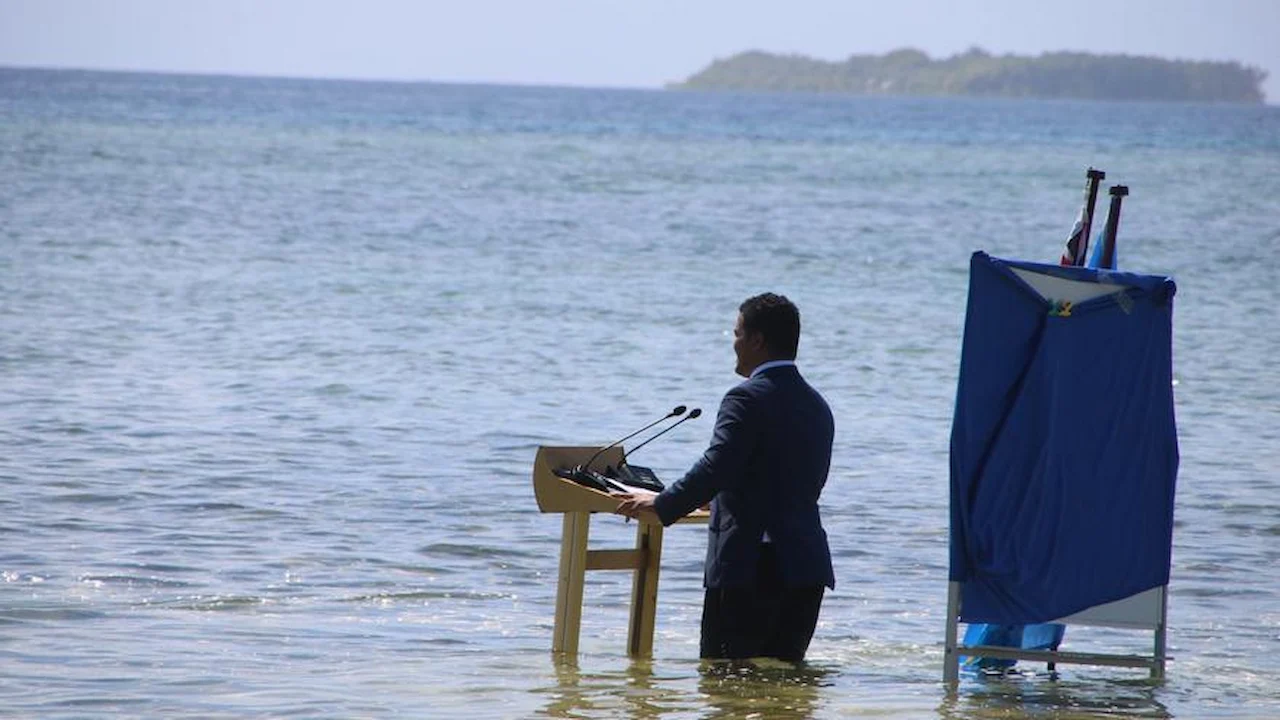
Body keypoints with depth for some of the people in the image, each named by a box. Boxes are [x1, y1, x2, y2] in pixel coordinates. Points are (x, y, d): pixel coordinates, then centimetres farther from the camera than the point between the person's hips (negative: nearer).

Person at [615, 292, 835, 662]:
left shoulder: (747, 399, -10)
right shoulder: (818, 407, 16)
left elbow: (716, 468, -20)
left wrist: (661, 505, -7)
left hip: (749, 565, -8)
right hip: (807, 568, 8)